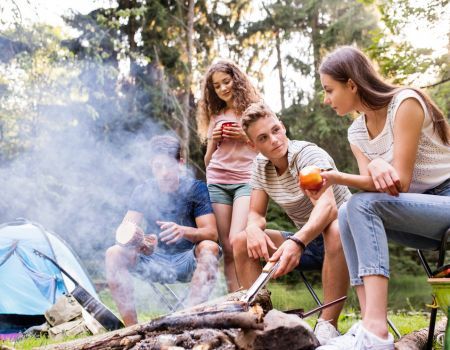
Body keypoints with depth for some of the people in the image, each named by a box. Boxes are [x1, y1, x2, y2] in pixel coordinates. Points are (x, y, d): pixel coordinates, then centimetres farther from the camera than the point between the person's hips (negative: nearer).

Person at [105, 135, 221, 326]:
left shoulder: (196, 189, -8)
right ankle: (132, 327, -24)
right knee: (114, 254, -21)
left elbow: (211, 233, -17)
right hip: (153, 262, 2)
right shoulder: (143, 191, 0)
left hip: (188, 261, -2)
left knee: (209, 248, -33)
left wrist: (184, 231, -39)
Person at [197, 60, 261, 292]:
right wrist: (213, 140, 3)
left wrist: (246, 137, -7)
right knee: (227, 249, -4)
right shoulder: (215, 116, 19)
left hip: (247, 179, -4)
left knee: (238, 241, -23)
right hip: (217, 183, 4)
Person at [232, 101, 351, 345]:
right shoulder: (261, 165, -3)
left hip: (344, 236, -6)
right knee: (241, 242, -9)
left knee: (334, 230, -40)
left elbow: (327, 205, -41)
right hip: (307, 243, 6)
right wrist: (254, 229, -27)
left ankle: (328, 326, -32)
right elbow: (256, 214, -1)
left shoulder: (309, 155, -24)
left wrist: (297, 241, -59)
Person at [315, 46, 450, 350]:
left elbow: (399, 183, -19)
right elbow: (379, 186, -5)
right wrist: (373, 165, -26)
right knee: (348, 214, -15)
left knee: (363, 204, -26)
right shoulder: (356, 133, 8)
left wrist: (336, 177, -24)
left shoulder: (406, 103, -14)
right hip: (420, 213, 7)